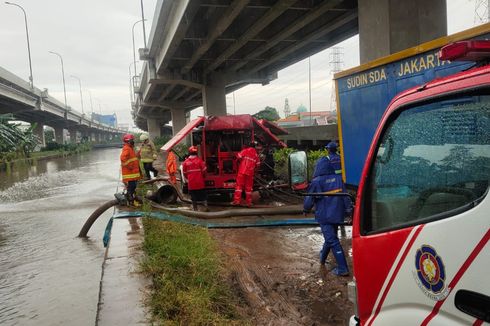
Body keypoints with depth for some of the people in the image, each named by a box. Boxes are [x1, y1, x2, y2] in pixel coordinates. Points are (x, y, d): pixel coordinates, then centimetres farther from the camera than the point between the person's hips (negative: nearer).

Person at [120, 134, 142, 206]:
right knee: (130, 187, -7)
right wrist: (129, 166, -22)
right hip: (129, 173, -10)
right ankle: (131, 201, -2)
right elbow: (123, 158, -27)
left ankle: (133, 199, 25)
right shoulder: (126, 149, -15)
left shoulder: (130, 148, 19)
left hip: (133, 172, 10)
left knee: (133, 186, 16)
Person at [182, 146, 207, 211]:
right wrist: (202, 177, 16)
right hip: (200, 183, -1)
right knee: (203, 196, 9)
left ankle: (195, 208, 15)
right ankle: (205, 206, 2)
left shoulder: (185, 162, -2)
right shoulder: (200, 161, -8)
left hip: (191, 183, 1)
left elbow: (184, 173, 4)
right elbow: (204, 171, -5)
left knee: (193, 197, 11)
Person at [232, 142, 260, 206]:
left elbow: (239, 157, -8)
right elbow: (258, 164, 12)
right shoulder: (256, 154, 10)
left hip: (242, 171, -3)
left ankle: (237, 200, -9)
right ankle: (249, 202, 10)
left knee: (239, 185, -1)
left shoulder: (245, 151, -1)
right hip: (250, 173, 3)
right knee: (248, 187, 9)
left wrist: (239, 162, 13)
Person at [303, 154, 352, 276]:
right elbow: (345, 196, 3)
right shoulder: (338, 179, 1)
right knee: (331, 237, 23)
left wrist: (306, 210, 14)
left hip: (324, 216, -6)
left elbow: (309, 199, -4)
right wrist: (349, 210, 9)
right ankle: (322, 256, 44)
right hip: (337, 214, 6)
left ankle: (342, 268, -7)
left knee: (332, 240, -4)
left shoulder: (316, 182, -11)